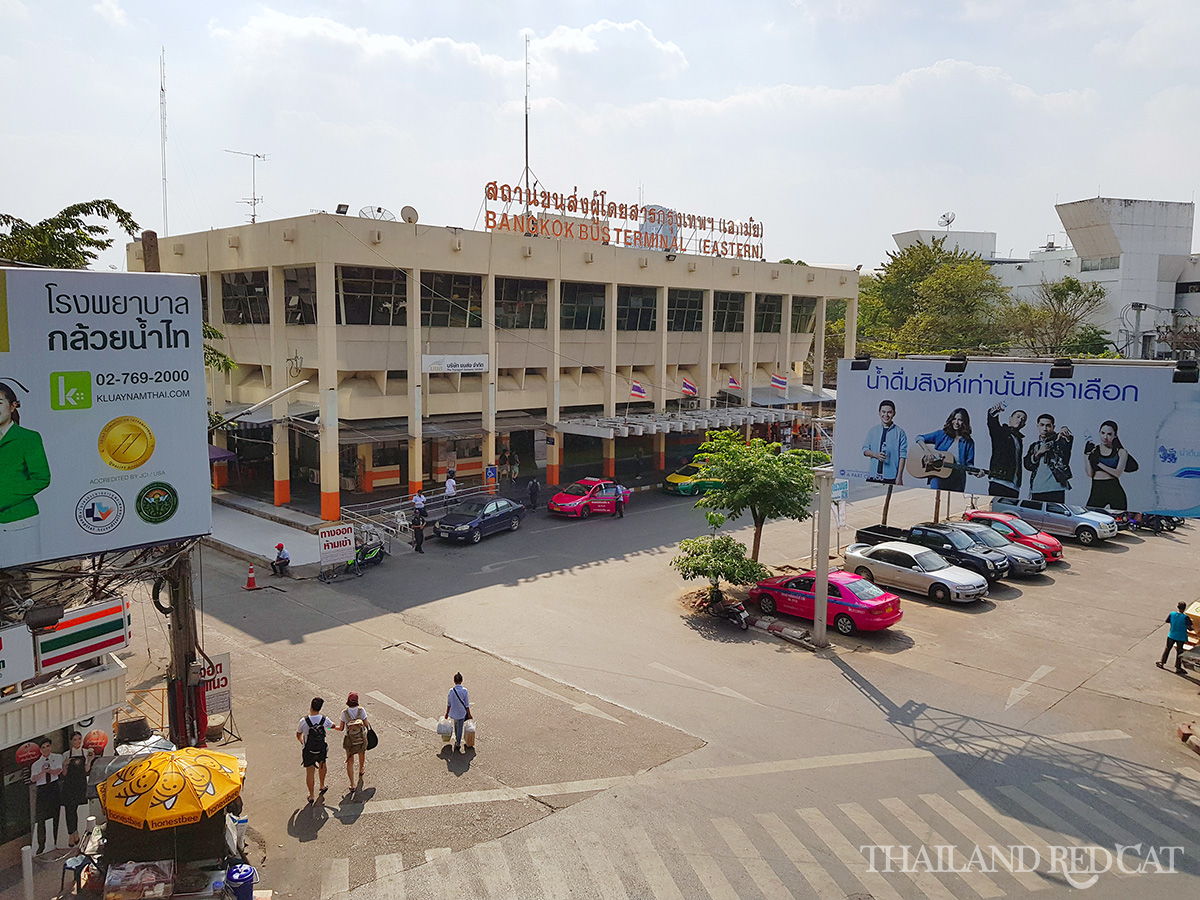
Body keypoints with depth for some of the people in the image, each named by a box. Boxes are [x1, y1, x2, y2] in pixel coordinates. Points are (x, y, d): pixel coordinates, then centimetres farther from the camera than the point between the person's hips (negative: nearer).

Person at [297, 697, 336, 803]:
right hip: (321, 749, 2)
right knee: (322, 765, 29)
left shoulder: (304, 721, -21)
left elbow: (298, 735, -3)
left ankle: (311, 796, 22)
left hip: (308, 751, -2)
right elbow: (334, 727, 9)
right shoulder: (325, 720, -14)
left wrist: (301, 741, 22)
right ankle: (322, 786, 47)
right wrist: (341, 728, 34)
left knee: (310, 772, 11)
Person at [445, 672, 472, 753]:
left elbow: (448, 704, -2)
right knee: (459, 728, 11)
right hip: (461, 713, -3)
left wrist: (447, 713, 13)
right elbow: (467, 705, -10)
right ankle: (458, 744, 15)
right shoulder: (464, 691, -16)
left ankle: (457, 739, 44)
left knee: (456, 724, 29)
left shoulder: (451, 691, -10)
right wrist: (469, 714, 2)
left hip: (453, 713, 3)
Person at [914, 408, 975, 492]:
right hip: (938, 479, -1)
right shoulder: (941, 435, 4)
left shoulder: (968, 442, 5)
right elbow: (919, 438, 3)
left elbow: (969, 464, 5)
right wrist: (927, 451, -14)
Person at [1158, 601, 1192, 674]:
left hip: (1171, 635, 3)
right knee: (1179, 652, 10)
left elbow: (1168, 622, 2)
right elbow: (1189, 627, -20)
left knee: (1167, 649, 19)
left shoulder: (1172, 614, -10)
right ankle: (1177, 668, 17)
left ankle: (1162, 663, 27)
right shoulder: (1185, 617, -21)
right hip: (1181, 637, -2)